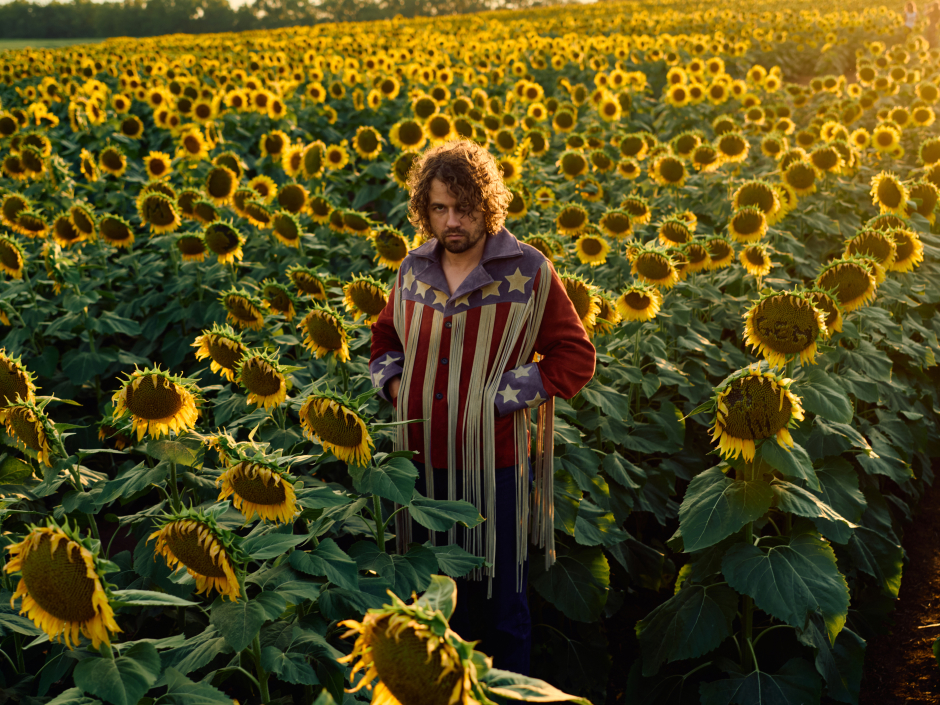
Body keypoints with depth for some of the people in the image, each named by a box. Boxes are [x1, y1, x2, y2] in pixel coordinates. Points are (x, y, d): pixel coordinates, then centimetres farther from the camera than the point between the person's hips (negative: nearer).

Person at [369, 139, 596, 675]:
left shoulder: (528, 271, -8)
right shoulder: (415, 270, 6)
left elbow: (576, 359, -6)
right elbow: (386, 340, 23)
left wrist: (499, 396, -14)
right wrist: (394, 384, 2)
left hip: (493, 464, -4)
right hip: (423, 461, 4)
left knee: (500, 601, 9)